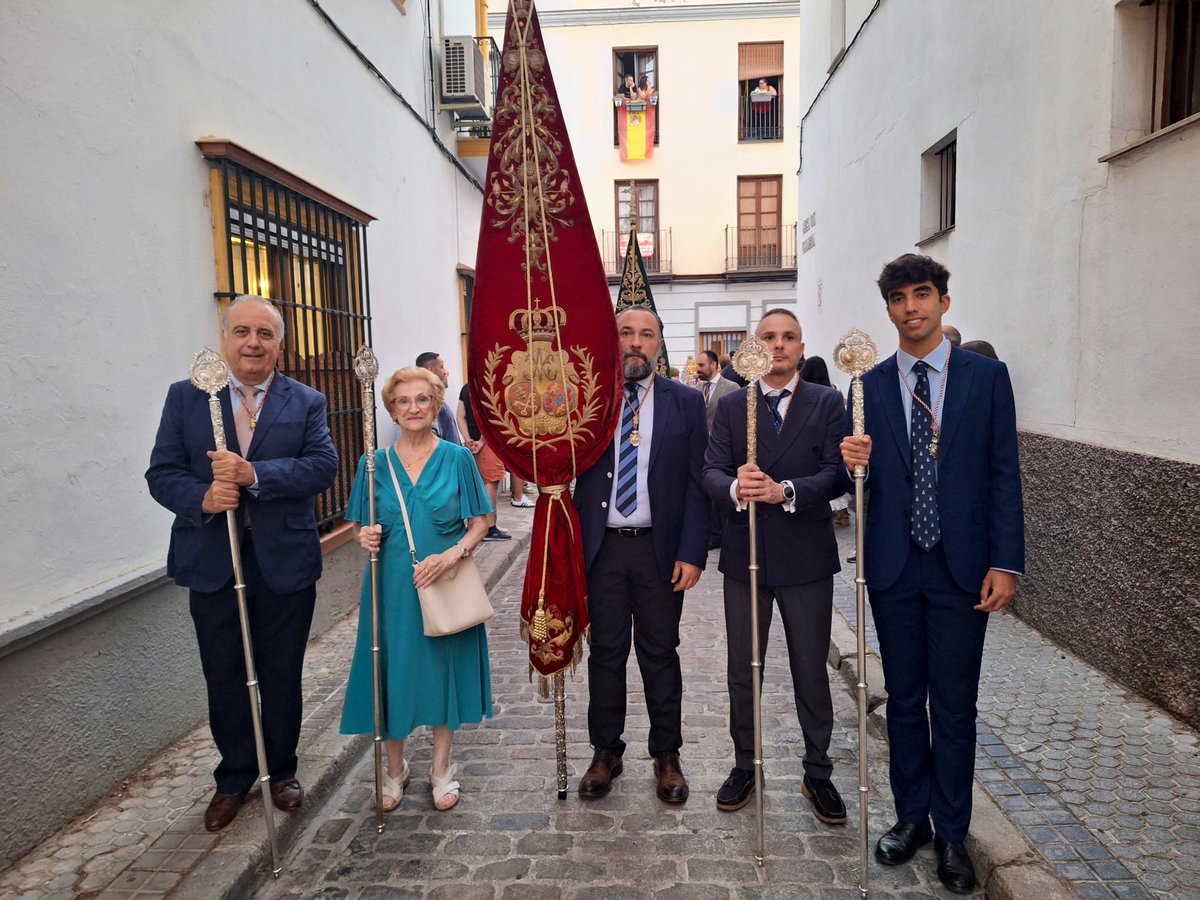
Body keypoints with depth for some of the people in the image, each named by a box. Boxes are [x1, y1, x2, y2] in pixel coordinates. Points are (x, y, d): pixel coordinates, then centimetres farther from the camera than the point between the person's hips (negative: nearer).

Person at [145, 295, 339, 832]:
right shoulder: (185, 397, 4)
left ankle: (281, 771, 34)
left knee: (282, 674, 13)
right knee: (224, 678, 13)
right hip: (212, 562, 1)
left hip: (285, 561, -1)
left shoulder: (306, 403, 1)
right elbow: (161, 473, -1)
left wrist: (254, 474, -26)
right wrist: (202, 498, -21)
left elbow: (323, 465, -13)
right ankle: (233, 778, 34)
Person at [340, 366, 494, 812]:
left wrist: (453, 554, -19)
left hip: (445, 584, -1)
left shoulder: (457, 458, -3)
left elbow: (479, 522, -3)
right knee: (392, 674, 7)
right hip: (392, 586, 1)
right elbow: (367, 527, 9)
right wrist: (366, 537, -14)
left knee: (443, 670, 10)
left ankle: (441, 768, 31)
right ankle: (395, 769, 31)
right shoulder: (375, 463, 1)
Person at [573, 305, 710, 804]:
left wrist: (692, 553, -8)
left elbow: (696, 481, -1)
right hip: (601, 547, 1)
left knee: (661, 654, 11)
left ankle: (666, 754, 29)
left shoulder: (686, 402, 1)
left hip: (661, 549, 0)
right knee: (606, 652, 12)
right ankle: (605, 752, 30)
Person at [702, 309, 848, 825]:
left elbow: (837, 473, -11)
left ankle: (818, 774, 31)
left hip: (806, 557, -1)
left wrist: (786, 490, -27)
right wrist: (735, 487, -27)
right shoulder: (731, 406, 4)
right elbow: (711, 472, -5)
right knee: (742, 673, 14)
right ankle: (744, 767, 33)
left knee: (811, 673, 11)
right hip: (745, 556, 2)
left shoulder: (826, 404, 0)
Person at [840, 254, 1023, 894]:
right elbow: (865, 481, 6)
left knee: (954, 703, 8)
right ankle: (911, 817, 31)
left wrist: (1005, 562, -7)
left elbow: (1003, 475, -1)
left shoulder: (986, 376, 1)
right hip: (894, 565, 2)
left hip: (961, 565, -1)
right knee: (904, 697, 14)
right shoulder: (870, 385, 4)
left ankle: (952, 834, 25)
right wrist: (855, 464, -18)